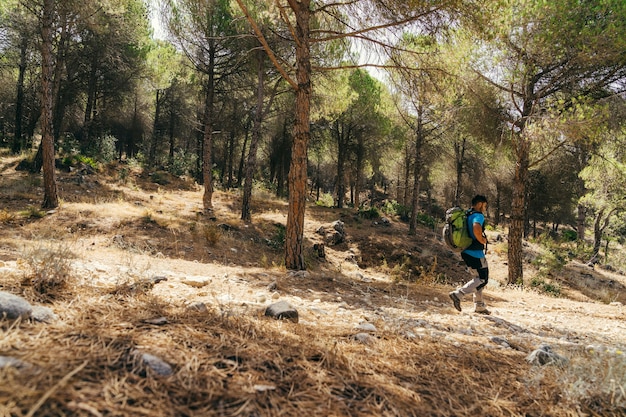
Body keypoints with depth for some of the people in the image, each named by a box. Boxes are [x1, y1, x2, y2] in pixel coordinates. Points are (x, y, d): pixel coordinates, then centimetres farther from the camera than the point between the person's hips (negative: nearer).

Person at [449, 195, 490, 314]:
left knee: (480, 277, 19)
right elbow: (476, 229, -34)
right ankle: (458, 294, -10)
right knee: (483, 279, 0)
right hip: (476, 253, -9)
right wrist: (482, 240, -18)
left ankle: (479, 306, 23)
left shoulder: (466, 215, 14)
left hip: (466, 252, 9)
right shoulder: (478, 216, -14)